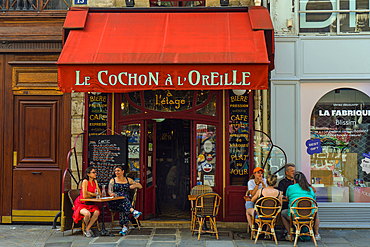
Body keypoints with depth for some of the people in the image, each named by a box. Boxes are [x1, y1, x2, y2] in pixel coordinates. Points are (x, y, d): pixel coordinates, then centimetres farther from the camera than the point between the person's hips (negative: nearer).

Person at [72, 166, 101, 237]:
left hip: (90, 204, 6)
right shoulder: (85, 181, -15)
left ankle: (87, 229, -10)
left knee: (96, 212, -26)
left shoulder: (95, 181, 8)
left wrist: (89, 193, -10)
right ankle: (87, 227, -2)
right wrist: (93, 194, -5)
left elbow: (99, 194, 6)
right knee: (87, 214, -35)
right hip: (81, 203, -6)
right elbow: (84, 196, -22)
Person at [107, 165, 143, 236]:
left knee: (123, 207, -36)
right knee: (123, 196, -35)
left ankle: (124, 227, -48)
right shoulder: (113, 180, 16)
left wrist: (135, 185, -7)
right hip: (114, 202, -1)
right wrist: (111, 193, -27)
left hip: (126, 200, 1)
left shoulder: (128, 180, 20)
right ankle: (133, 211, -54)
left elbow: (140, 186, 16)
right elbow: (109, 191, -2)